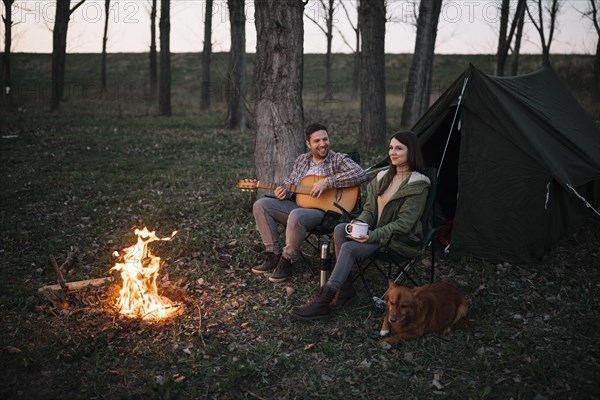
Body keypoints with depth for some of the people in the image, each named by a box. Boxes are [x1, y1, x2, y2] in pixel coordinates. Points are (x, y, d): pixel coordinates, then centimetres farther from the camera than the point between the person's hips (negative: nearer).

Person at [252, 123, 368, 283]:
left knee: (296, 216, -37)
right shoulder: (301, 160, 15)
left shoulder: (338, 159, -3)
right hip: (298, 204, 7)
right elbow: (290, 183, 25)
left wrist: (327, 182, -24)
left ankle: (286, 262, -16)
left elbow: (361, 175, -20)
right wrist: (282, 192, -1)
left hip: (322, 208, -7)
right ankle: (274, 255, -3)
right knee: (260, 205, -6)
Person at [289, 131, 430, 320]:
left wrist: (372, 236, -25)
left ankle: (323, 302, -24)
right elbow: (369, 209, 12)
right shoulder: (384, 177, 10)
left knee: (349, 247, -27)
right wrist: (359, 223, -11)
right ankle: (345, 288, -15)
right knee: (340, 229, -19)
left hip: (400, 239, -7)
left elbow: (404, 223, -18)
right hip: (376, 231, 7)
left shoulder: (417, 186, -13)